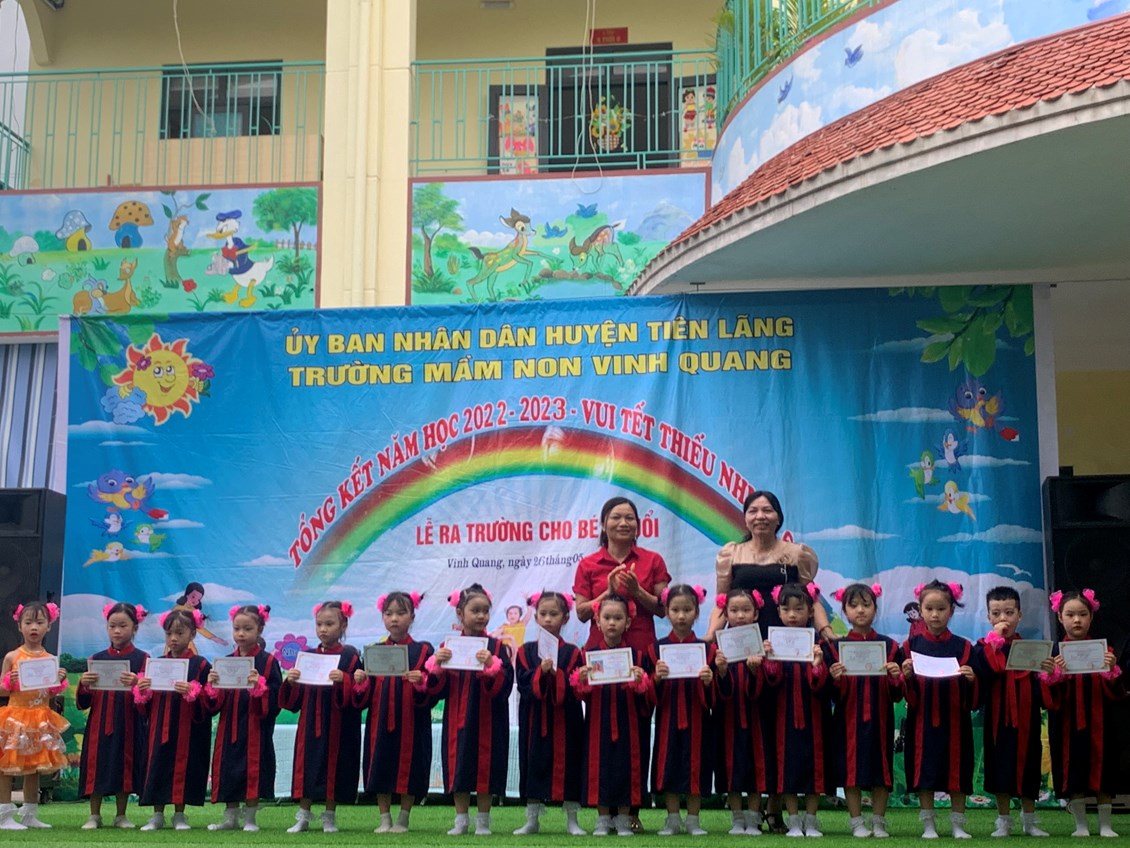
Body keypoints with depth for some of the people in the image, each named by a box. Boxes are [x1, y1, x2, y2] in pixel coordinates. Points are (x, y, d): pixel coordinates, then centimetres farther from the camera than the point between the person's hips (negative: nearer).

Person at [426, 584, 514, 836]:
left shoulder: (495, 647, -2)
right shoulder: (448, 647, 4)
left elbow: (504, 685, -10)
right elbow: (436, 689, 3)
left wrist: (491, 665, -27)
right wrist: (436, 664, -14)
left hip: (487, 720, -2)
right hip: (457, 719, 2)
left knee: (485, 768, 3)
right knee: (459, 768, 6)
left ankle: (483, 822, 14)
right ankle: (461, 820, 18)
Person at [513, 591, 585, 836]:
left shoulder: (572, 653, 0)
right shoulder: (526, 651, 4)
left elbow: (576, 690, -6)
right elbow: (524, 686, -5)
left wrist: (557, 674, -20)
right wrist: (541, 672, -21)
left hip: (565, 719, -1)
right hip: (534, 718, 1)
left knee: (567, 765, 2)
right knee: (534, 765, 5)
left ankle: (572, 820, 13)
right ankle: (532, 820, 16)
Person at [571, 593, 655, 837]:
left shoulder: (637, 655, 2)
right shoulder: (589, 655, 3)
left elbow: (649, 699, -1)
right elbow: (580, 695, 0)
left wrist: (641, 682, -21)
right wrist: (580, 680, -21)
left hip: (629, 725, 0)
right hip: (598, 724, 0)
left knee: (627, 769, 2)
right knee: (599, 768, 3)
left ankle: (624, 820, 15)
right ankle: (603, 820, 16)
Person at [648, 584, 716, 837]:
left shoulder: (707, 649, 1)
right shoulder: (657, 649, 2)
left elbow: (713, 699, 1)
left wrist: (709, 681, -18)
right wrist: (656, 678, -18)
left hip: (697, 720, 0)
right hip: (667, 719, 0)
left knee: (696, 767, 3)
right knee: (668, 768, 3)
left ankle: (693, 821, 15)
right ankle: (672, 820, 15)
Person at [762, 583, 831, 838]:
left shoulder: (817, 644, -2)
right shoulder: (774, 642, 1)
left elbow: (821, 687, -8)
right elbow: (772, 682, -6)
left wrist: (818, 664, -28)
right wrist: (769, 660, -25)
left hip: (813, 716, 0)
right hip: (785, 717, 1)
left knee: (814, 766, 4)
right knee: (787, 766, 3)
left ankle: (811, 821, 15)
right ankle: (794, 821, 12)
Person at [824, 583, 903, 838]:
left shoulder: (890, 646, 3)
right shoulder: (835, 647, 1)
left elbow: (897, 695, 4)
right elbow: (833, 695, 0)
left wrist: (896, 677, -16)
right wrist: (835, 679, -20)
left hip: (880, 719, 1)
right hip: (848, 720, -1)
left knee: (881, 769, 4)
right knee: (851, 769, 2)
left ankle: (879, 822, 18)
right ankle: (856, 822, 14)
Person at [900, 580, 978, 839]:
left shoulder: (963, 647, 3)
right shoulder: (911, 646, 3)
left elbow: (973, 700, 3)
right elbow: (909, 697, 3)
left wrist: (971, 680, -17)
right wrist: (907, 676, -16)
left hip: (955, 723, 0)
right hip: (922, 723, 0)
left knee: (957, 774, 2)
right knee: (924, 773, 1)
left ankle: (958, 825, 13)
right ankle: (928, 825, 11)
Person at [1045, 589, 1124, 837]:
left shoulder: (1104, 650, 3)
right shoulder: (1053, 652, 1)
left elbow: (1118, 694, 1)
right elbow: (1048, 697, -2)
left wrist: (1112, 670, -17)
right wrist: (1054, 674, -20)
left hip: (1099, 722, 1)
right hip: (1067, 723, 0)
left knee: (1102, 771, 2)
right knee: (1072, 772, 1)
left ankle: (1105, 824, 12)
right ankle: (1081, 825, 11)